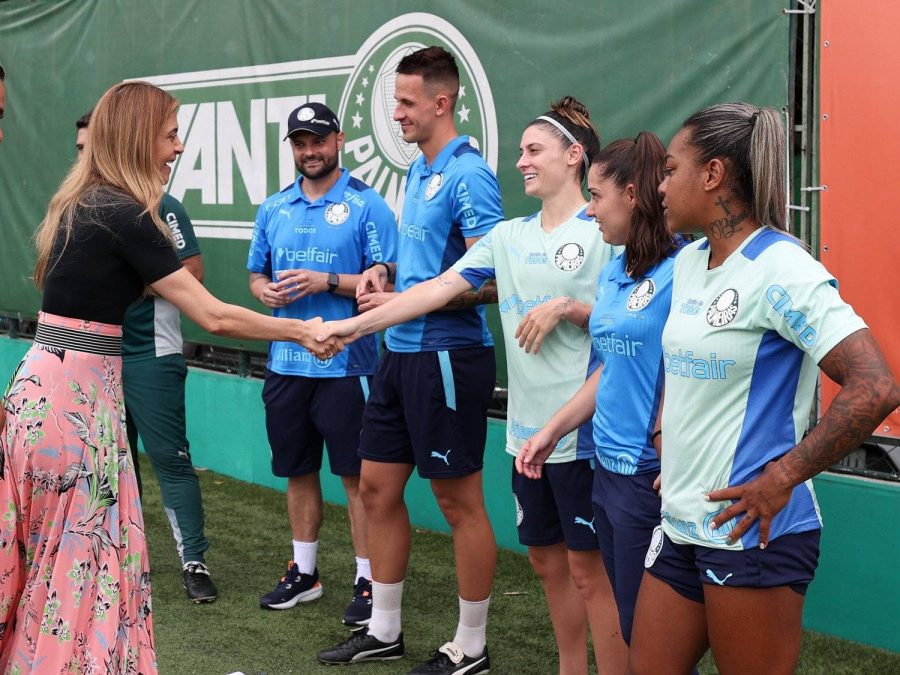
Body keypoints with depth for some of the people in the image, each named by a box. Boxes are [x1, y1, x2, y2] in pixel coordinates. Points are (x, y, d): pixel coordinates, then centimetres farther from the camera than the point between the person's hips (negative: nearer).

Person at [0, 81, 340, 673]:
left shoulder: (85, 204, 11)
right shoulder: (123, 214, -16)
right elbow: (214, 317, -14)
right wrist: (302, 330, -4)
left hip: (53, 379, 9)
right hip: (77, 390, -9)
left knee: (55, 553, 13)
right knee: (84, 551, -2)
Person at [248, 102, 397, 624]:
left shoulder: (366, 204, -6)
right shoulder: (274, 209, 11)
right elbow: (257, 274, 19)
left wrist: (327, 281, -20)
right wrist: (265, 290, -3)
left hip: (346, 365, -5)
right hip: (287, 362, 6)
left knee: (356, 475, -1)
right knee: (298, 471, 15)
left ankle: (368, 580, 9)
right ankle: (304, 572, 28)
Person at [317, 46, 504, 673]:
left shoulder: (467, 175, -15)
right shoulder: (418, 171, 13)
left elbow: (492, 280, -20)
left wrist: (405, 301, -18)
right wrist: (387, 270, 6)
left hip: (447, 356, -9)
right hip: (401, 353, 10)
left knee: (460, 500, 1)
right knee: (378, 486, 14)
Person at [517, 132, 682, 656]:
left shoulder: (680, 270, -15)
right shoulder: (613, 273, 12)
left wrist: (670, 465, -19)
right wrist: (552, 431, 18)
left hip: (650, 474, -8)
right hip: (608, 469, 8)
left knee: (646, 628, 0)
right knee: (628, 620, 15)